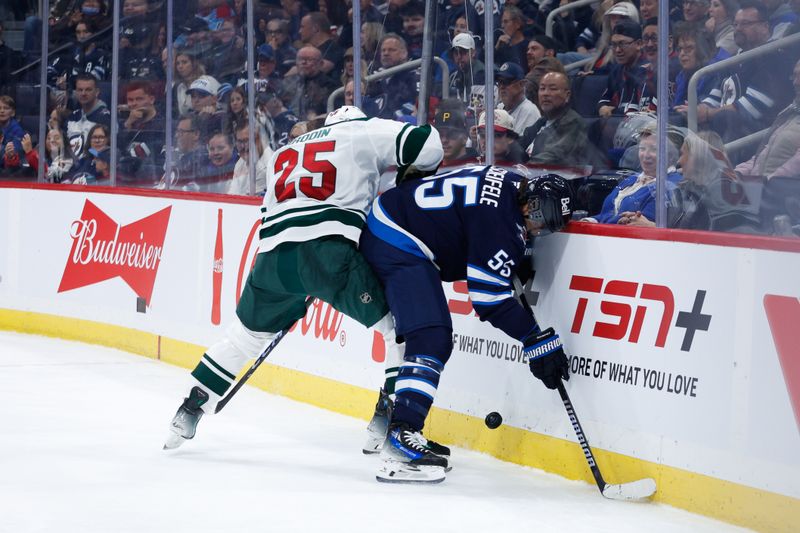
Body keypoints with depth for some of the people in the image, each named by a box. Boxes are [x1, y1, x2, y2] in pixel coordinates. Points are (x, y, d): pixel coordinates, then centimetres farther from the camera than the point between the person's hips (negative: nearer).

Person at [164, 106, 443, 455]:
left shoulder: (286, 151, 34)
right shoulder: (361, 132, 17)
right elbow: (426, 145, 6)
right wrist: (409, 184, 25)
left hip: (273, 253, 6)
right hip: (329, 248, -6)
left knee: (249, 331, 26)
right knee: (396, 322, 3)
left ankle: (191, 409, 30)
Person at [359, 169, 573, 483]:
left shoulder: (511, 185, 5)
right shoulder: (497, 215, -23)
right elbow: (489, 295, -22)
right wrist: (537, 340, -19)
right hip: (398, 246, -12)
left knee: (419, 334, 22)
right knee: (432, 339, -21)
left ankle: (385, 425, 31)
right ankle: (401, 434, -32)